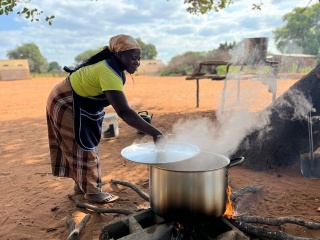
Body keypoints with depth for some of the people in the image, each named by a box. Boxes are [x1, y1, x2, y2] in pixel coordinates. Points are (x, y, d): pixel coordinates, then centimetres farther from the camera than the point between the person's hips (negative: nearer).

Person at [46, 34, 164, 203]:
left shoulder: (111, 65, -3)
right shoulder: (109, 73, -35)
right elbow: (124, 112, -45)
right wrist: (154, 133, -49)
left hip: (74, 104, 10)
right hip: (65, 105, -10)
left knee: (80, 147, 16)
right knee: (84, 148, -2)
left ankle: (81, 184, 31)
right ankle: (92, 191, 12)